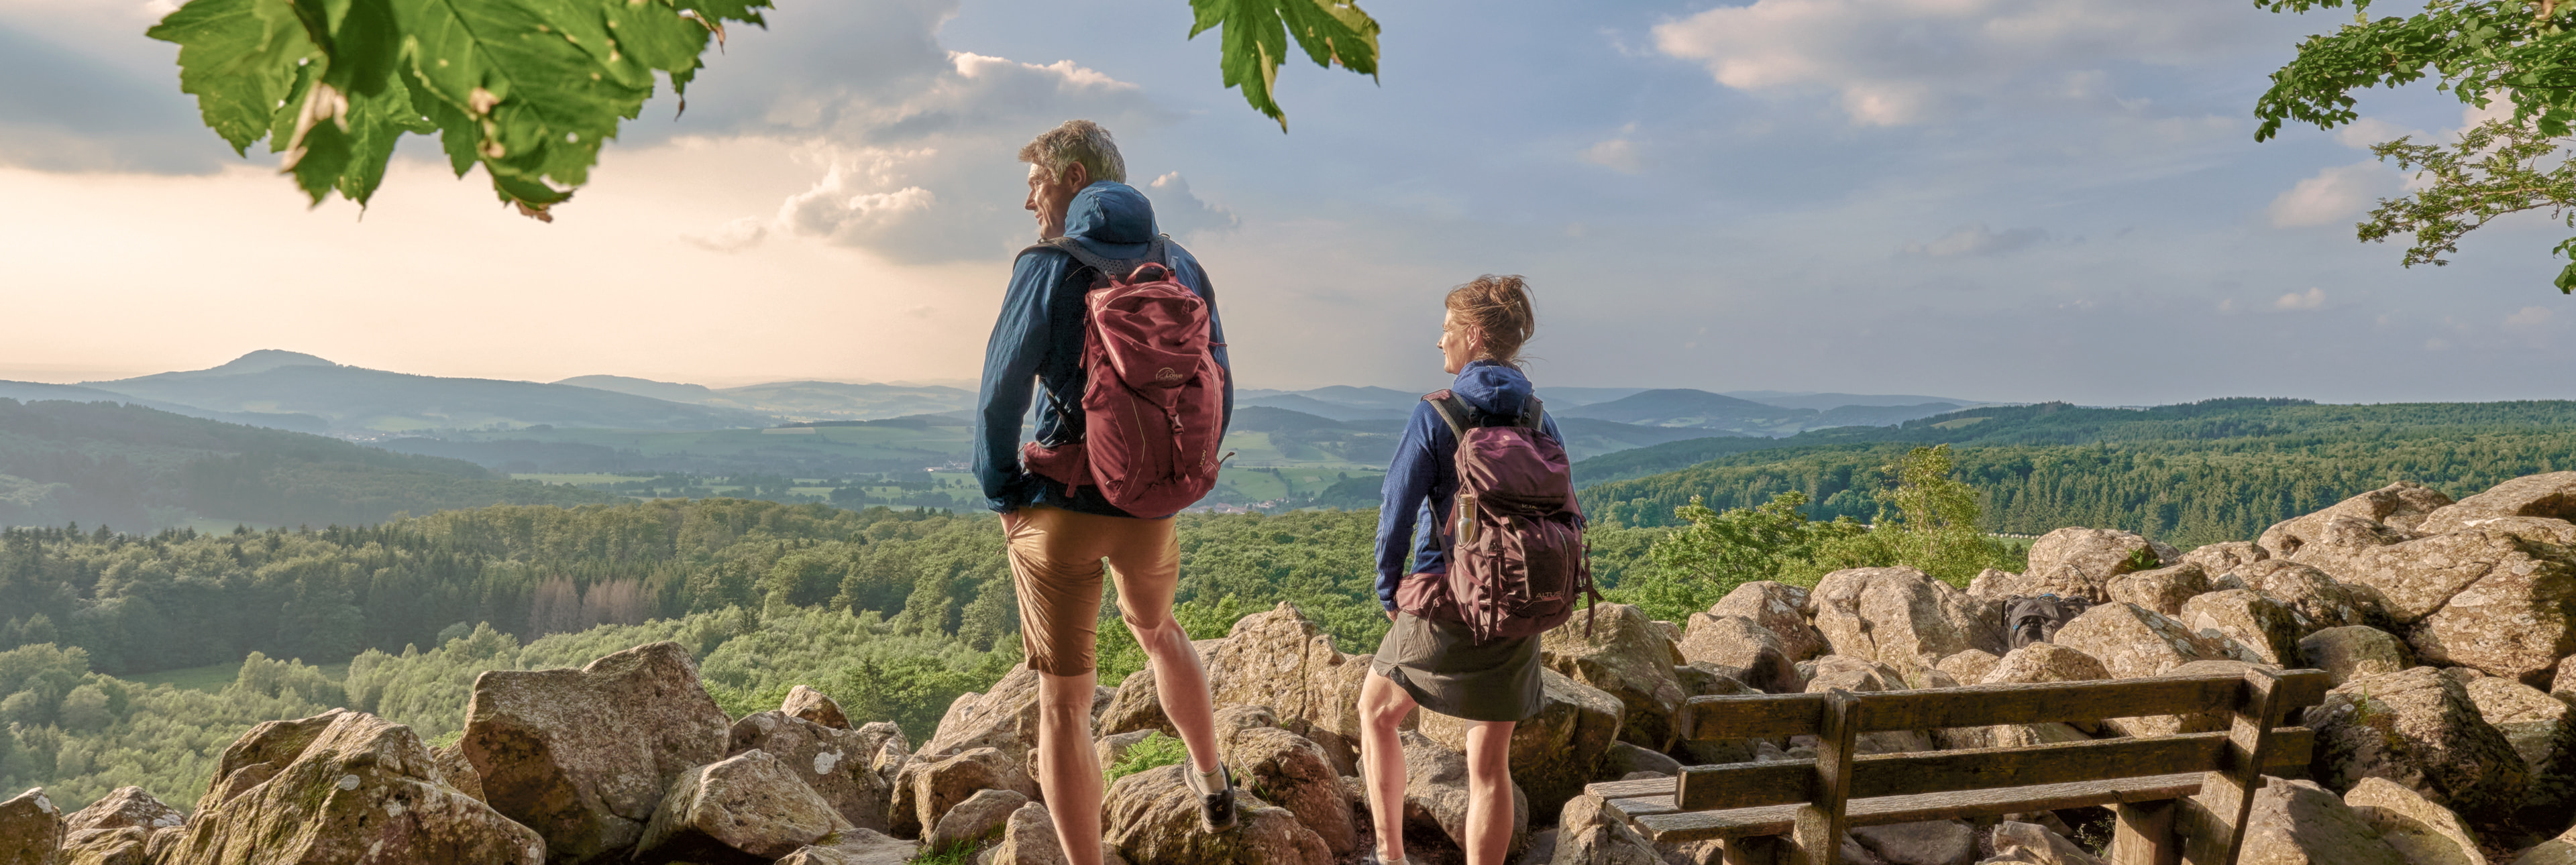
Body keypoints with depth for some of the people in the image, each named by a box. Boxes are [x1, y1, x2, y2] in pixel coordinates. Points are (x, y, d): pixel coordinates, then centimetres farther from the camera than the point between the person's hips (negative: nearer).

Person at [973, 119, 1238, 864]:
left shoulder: (1049, 266, -10)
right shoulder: (1182, 269, 4)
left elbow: (1000, 397, -13)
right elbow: (1219, 396, 7)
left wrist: (1004, 496, -1)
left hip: (1060, 510, -5)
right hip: (1151, 509, 5)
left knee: (1063, 703, 6)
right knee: (1154, 626, 33)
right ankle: (1213, 787, 46)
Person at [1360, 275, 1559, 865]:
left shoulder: (1435, 413, -10)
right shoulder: (1540, 419, 3)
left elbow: (1397, 511, -11)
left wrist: (1389, 592, 2)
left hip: (1443, 601, -3)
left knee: (1376, 711, 21)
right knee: (1490, 762, 11)